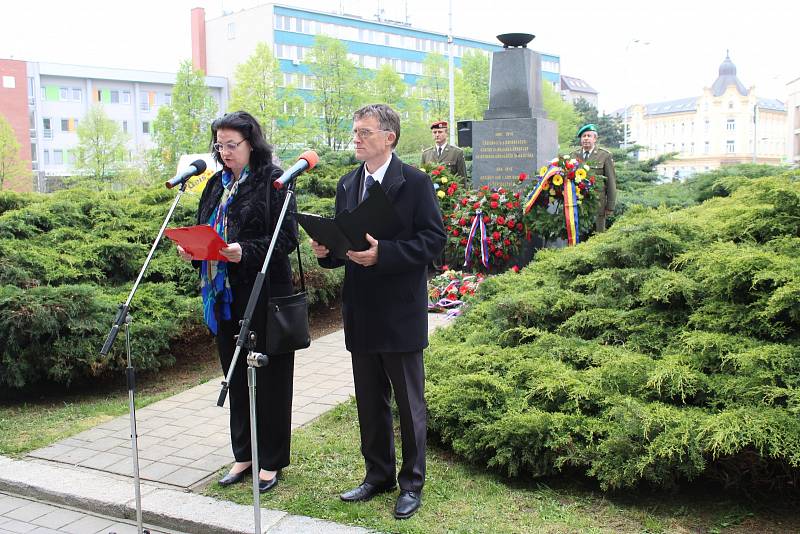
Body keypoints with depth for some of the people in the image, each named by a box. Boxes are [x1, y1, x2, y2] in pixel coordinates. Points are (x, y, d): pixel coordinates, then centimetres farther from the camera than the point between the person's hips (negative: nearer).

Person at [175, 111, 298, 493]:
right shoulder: (217, 184, 14)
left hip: (264, 294, -7)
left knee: (269, 378, 4)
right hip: (225, 295, 7)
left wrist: (245, 252, -26)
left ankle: (271, 460, 16)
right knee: (236, 377, 14)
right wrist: (191, 249, -3)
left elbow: (286, 238, -13)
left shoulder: (273, 181, -7)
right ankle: (244, 454, 27)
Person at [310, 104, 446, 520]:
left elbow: (435, 238, -14)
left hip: (401, 313, -6)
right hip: (361, 314, 6)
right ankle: (378, 475, 32)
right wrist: (327, 250, -7)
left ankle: (411, 483, 21)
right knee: (370, 403, 16)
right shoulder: (347, 185, 11)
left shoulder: (415, 183, -8)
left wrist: (383, 253, -24)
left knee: (409, 403, 6)